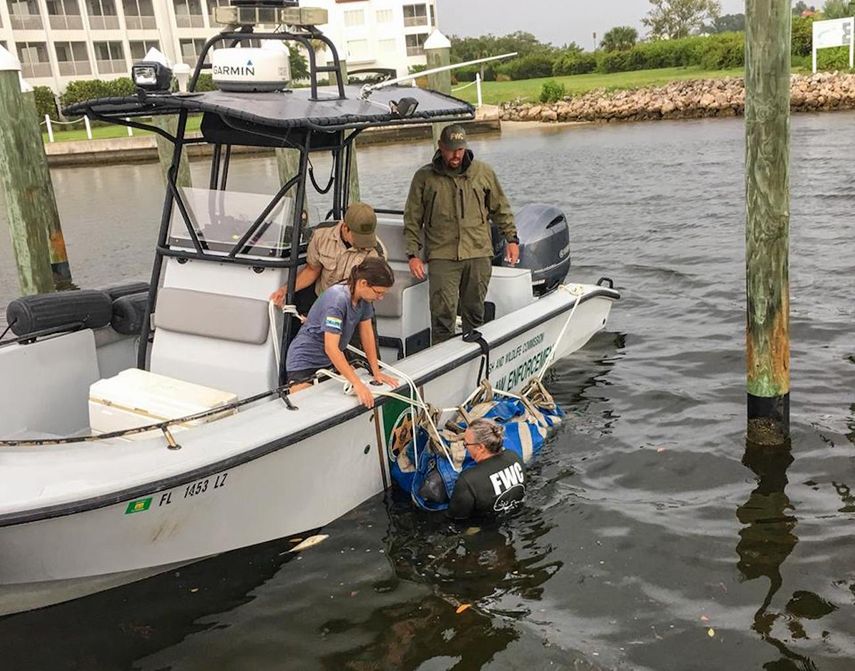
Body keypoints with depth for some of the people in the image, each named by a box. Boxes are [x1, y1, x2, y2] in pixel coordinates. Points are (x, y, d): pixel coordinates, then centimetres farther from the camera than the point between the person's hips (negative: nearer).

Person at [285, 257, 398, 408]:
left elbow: (367, 333, 3)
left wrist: (376, 372, 0)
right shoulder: (337, 300, -30)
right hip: (305, 362, -8)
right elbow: (331, 348, -34)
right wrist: (357, 384, -37)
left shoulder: (363, 297, -6)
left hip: (332, 360, 8)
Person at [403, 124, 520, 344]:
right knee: (443, 315, -9)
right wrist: (413, 254, 0)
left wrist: (511, 238, 13)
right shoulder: (424, 177, 5)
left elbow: (500, 209, 18)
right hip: (442, 257, -2)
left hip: (479, 254, 2)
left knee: (474, 313, 10)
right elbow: (412, 220, 7)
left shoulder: (483, 172, 10)